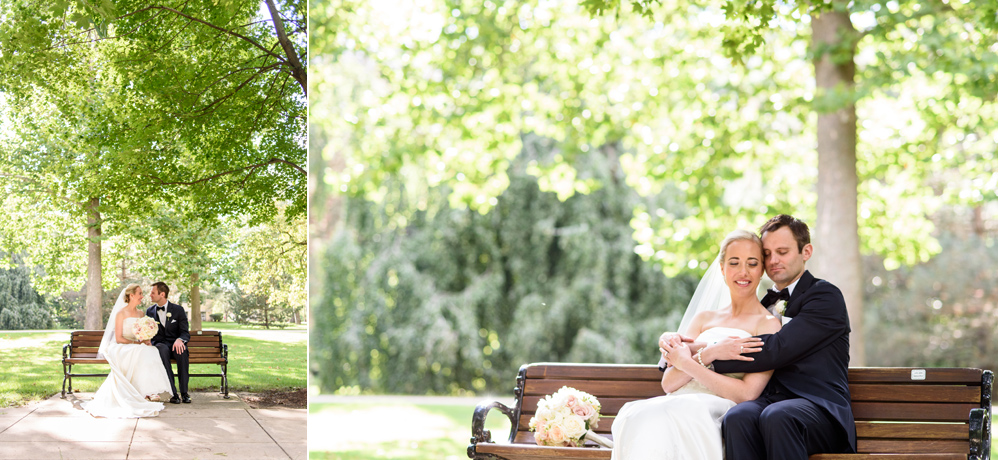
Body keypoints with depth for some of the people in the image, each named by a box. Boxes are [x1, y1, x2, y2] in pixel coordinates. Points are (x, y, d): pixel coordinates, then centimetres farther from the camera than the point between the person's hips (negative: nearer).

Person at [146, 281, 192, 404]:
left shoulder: (178, 310, 3)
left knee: (182, 350, -38)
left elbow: (185, 333, -2)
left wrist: (179, 340, -27)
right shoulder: (150, 311, 11)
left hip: (175, 345, -1)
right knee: (162, 349, -37)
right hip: (159, 345, 1)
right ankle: (172, 392, -43)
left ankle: (184, 392, -32)